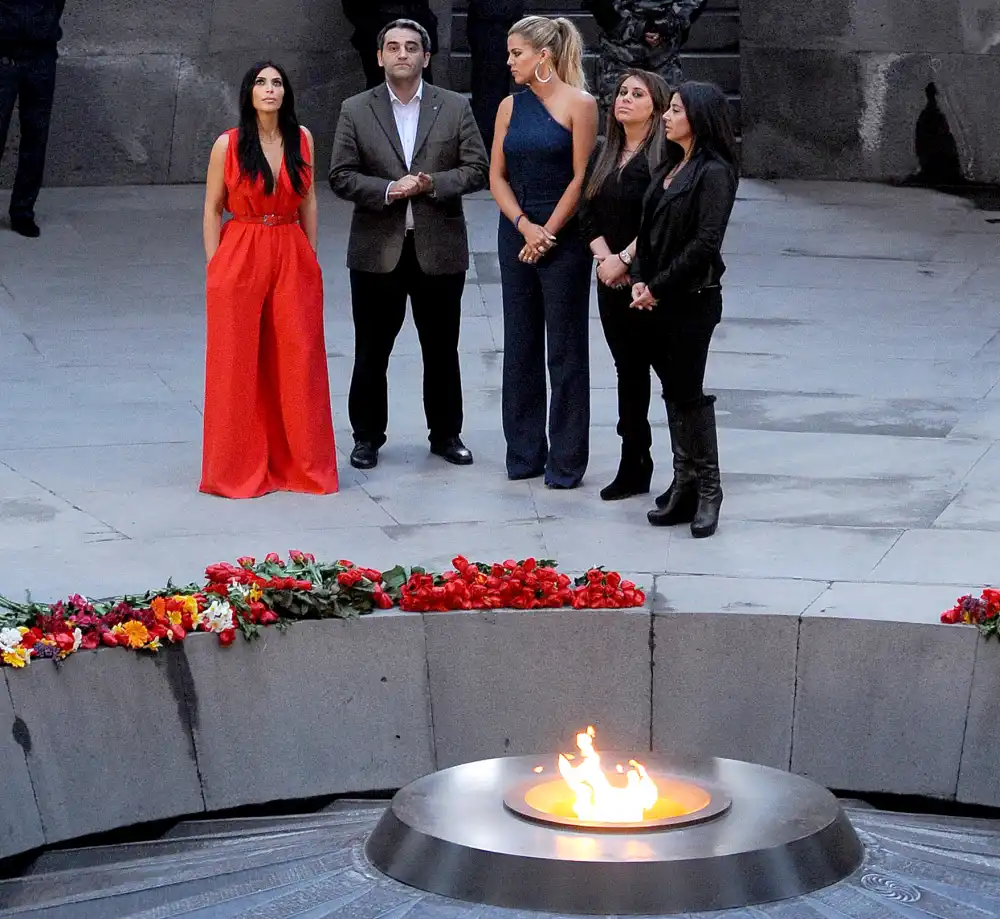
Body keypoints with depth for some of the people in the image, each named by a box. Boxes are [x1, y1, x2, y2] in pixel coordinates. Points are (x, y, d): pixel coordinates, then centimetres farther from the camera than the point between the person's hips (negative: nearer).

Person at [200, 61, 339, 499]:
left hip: (293, 259, 2)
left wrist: (310, 259, 10)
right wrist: (214, 267, -3)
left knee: (298, 360, 2)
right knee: (238, 363, 1)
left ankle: (300, 463, 14)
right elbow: (212, 209, 2)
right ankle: (239, 468, 11)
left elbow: (308, 202, 12)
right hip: (240, 260, -2)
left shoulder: (302, 139, 5)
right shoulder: (228, 145, -2)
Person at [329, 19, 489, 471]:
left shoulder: (455, 107, 3)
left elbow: (476, 169, 1)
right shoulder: (356, 110, 3)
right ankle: (367, 436, 18)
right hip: (377, 249, 0)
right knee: (371, 350, 6)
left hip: (439, 248, 0)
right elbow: (341, 175, -2)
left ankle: (446, 433, 23)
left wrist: (432, 183, -16)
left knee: (442, 349, 10)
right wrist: (388, 190, -17)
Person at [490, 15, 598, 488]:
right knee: (520, 346, 9)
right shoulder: (510, 107, 8)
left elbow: (581, 178, -9)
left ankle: (565, 461, 7)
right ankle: (524, 452, 17)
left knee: (565, 350, 0)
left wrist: (547, 233, -10)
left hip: (563, 236, -5)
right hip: (515, 233, 5)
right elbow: (497, 175, 6)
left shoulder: (579, 104, -7)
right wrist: (524, 226, -8)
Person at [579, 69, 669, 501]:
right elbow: (588, 214, 9)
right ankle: (633, 466, 16)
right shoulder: (602, 153, 12)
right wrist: (604, 258, -6)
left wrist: (624, 260, -15)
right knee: (628, 368, 11)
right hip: (611, 280, 7)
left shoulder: (664, 156, -10)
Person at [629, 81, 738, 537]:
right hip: (658, 298, 8)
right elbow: (648, 228, 13)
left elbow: (705, 243, -18)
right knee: (673, 391, 10)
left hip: (693, 298, -8)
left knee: (688, 392, -4)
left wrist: (658, 287, -15)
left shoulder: (713, 172, -13)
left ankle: (707, 489, 6)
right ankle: (684, 486, 17)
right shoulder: (670, 167, 14)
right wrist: (640, 279, -2)